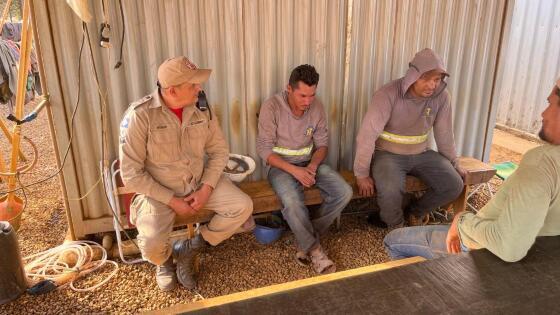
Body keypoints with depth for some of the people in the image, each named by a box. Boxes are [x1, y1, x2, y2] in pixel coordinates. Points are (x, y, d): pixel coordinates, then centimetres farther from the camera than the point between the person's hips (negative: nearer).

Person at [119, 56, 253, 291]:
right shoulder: (140, 115, -21)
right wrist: (172, 201, -18)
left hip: (199, 182, 4)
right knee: (152, 246, -26)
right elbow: (131, 174, -18)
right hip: (158, 190, -4)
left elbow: (219, 150, 1)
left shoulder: (201, 107, -8)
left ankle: (188, 249, 8)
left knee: (243, 207, -12)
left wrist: (206, 189, -12)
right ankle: (164, 259, 16)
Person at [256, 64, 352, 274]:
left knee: (344, 193, -17)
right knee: (292, 201, -35)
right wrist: (294, 170, -25)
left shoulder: (317, 107, -3)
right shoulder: (271, 107, -16)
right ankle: (314, 249, -12)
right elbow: (264, 149, -15)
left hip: (309, 163, 5)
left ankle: (307, 240, -4)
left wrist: (313, 165, -17)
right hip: (281, 165, -4)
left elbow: (322, 144, 4)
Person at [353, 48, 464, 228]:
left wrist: (454, 165, 14)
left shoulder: (441, 97, -7)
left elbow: (445, 134, 5)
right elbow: (367, 135, -23)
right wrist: (362, 173, -22)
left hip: (421, 154, 5)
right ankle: (396, 224, 4)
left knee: (454, 185, -11)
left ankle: (416, 212, 16)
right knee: (390, 192, -32)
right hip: (388, 153, -5)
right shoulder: (388, 94, -22)